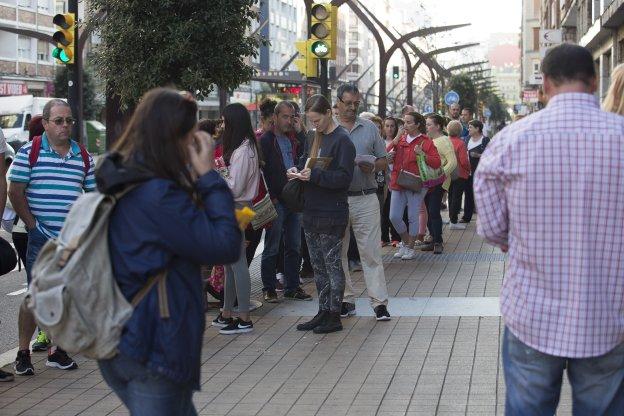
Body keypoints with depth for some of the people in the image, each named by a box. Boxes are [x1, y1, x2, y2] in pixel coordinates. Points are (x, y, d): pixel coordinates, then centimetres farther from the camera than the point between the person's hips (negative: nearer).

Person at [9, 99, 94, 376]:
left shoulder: (83, 157, 10)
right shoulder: (29, 152, -2)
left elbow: (93, 195, 17)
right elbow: (15, 192, -4)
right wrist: (32, 225, -9)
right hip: (42, 238, -4)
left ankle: (56, 350, 20)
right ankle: (23, 353, 7)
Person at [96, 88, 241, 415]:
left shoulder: (119, 184, 7)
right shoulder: (159, 195, -23)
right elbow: (226, 247, -20)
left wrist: (198, 178, 0)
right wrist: (209, 175, -16)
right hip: (155, 349, -9)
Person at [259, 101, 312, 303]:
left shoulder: (294, 140, 15)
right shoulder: (265, 141, -5)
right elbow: (261, 171, -11)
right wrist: (271, 197, -14)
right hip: (276, 201, -6)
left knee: (294, 247, 10)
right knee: (272, 248, 1)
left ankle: (292, 286, 17)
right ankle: (269, 289, 8)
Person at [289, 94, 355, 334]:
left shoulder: (342, 140, -12)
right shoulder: (316, 138, 13)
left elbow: (344, 178, -18)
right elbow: (305, 162, 23)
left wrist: (314, 175, -25)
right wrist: (297, 170, 0)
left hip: (332, 215, -8)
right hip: (312, 213, 8)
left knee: (332, 265, -1)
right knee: (318, 266, 13)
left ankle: (334, 316, 5)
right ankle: (323, 312, 20)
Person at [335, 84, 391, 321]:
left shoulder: (370, 129, 10)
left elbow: (384, 162, 12)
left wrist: (372, 167, -10)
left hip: (366, 198, 0)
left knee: (371, 252, -3)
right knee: (338, 252, 6)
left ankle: (379, 302, -2)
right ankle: (346, 300, 15)